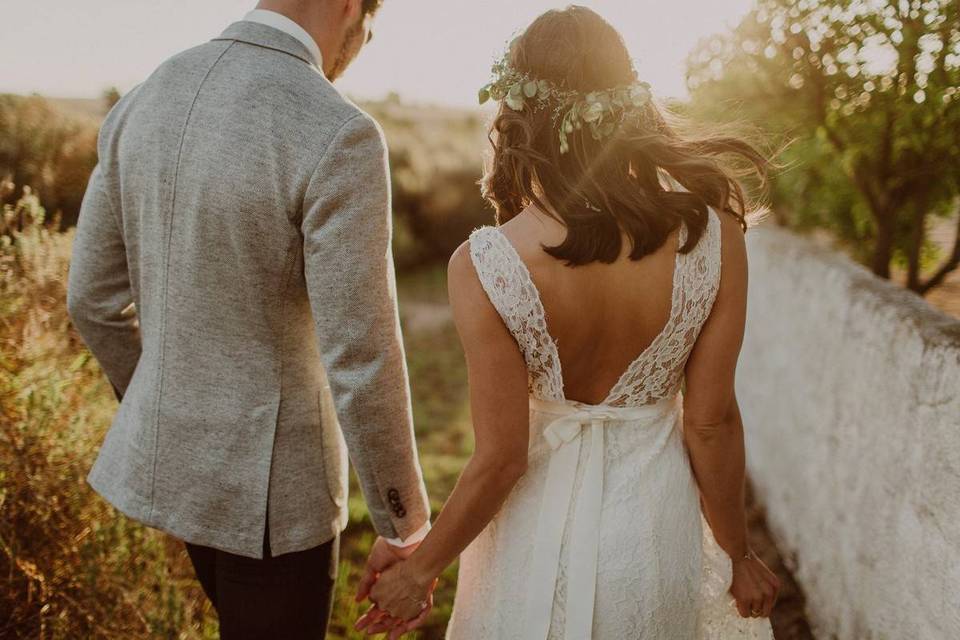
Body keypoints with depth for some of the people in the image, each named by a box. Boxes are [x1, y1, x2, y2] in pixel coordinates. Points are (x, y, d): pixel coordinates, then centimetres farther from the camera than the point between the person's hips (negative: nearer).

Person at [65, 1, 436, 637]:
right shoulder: (338, 138, -26)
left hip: (175, 454, 8)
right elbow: (362, 365, -26)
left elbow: (94, 298, 6)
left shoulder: (144, 102, -1)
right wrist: (408, 530, -11)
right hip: (270, 473, -7)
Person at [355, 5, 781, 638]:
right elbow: (712, 422, -11)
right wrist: (738, 554, 5)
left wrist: (419, 570, -1)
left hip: (544, 526, -1)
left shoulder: (484, 265, -24)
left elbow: (500, 457, -18)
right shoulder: (712, 232, -18)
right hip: (659, 518, 2)